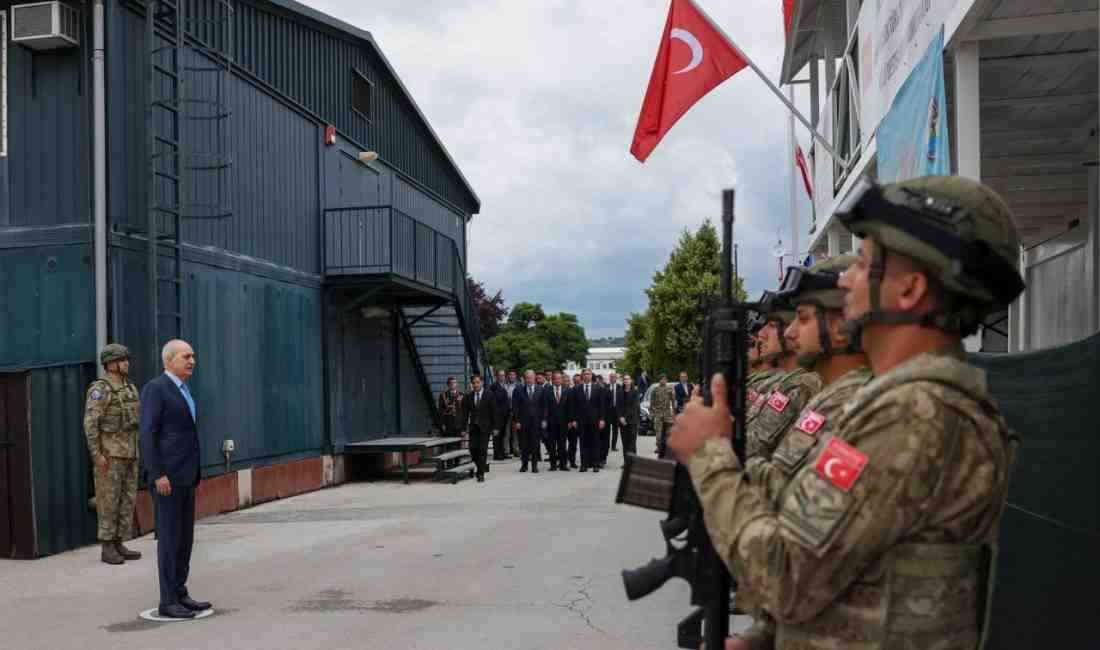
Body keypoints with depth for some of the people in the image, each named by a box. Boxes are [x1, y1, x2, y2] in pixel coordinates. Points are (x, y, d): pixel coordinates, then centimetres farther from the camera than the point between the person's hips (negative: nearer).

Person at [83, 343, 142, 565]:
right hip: (109, 453, -8)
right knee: (109, 499, -5)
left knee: (127, 498, 6)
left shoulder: (129, 387, 13)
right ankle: (107, 548, 2)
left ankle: (118, 545, 13)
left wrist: (134, 451, 19)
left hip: (127, 452, 8)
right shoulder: (99, 389, -13)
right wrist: (97, 455, -22)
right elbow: (90, 423, -17)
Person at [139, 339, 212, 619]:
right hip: (166, 474, -9)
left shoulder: (182, 390, 17)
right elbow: (147, 435, -17)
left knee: (185, 536, 10)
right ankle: (168, 601, 0)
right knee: (169, 536, -6)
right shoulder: (155, 388, -12)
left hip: (184, 474, 9)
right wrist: (158, 475, -22)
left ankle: (179, 594, 16)